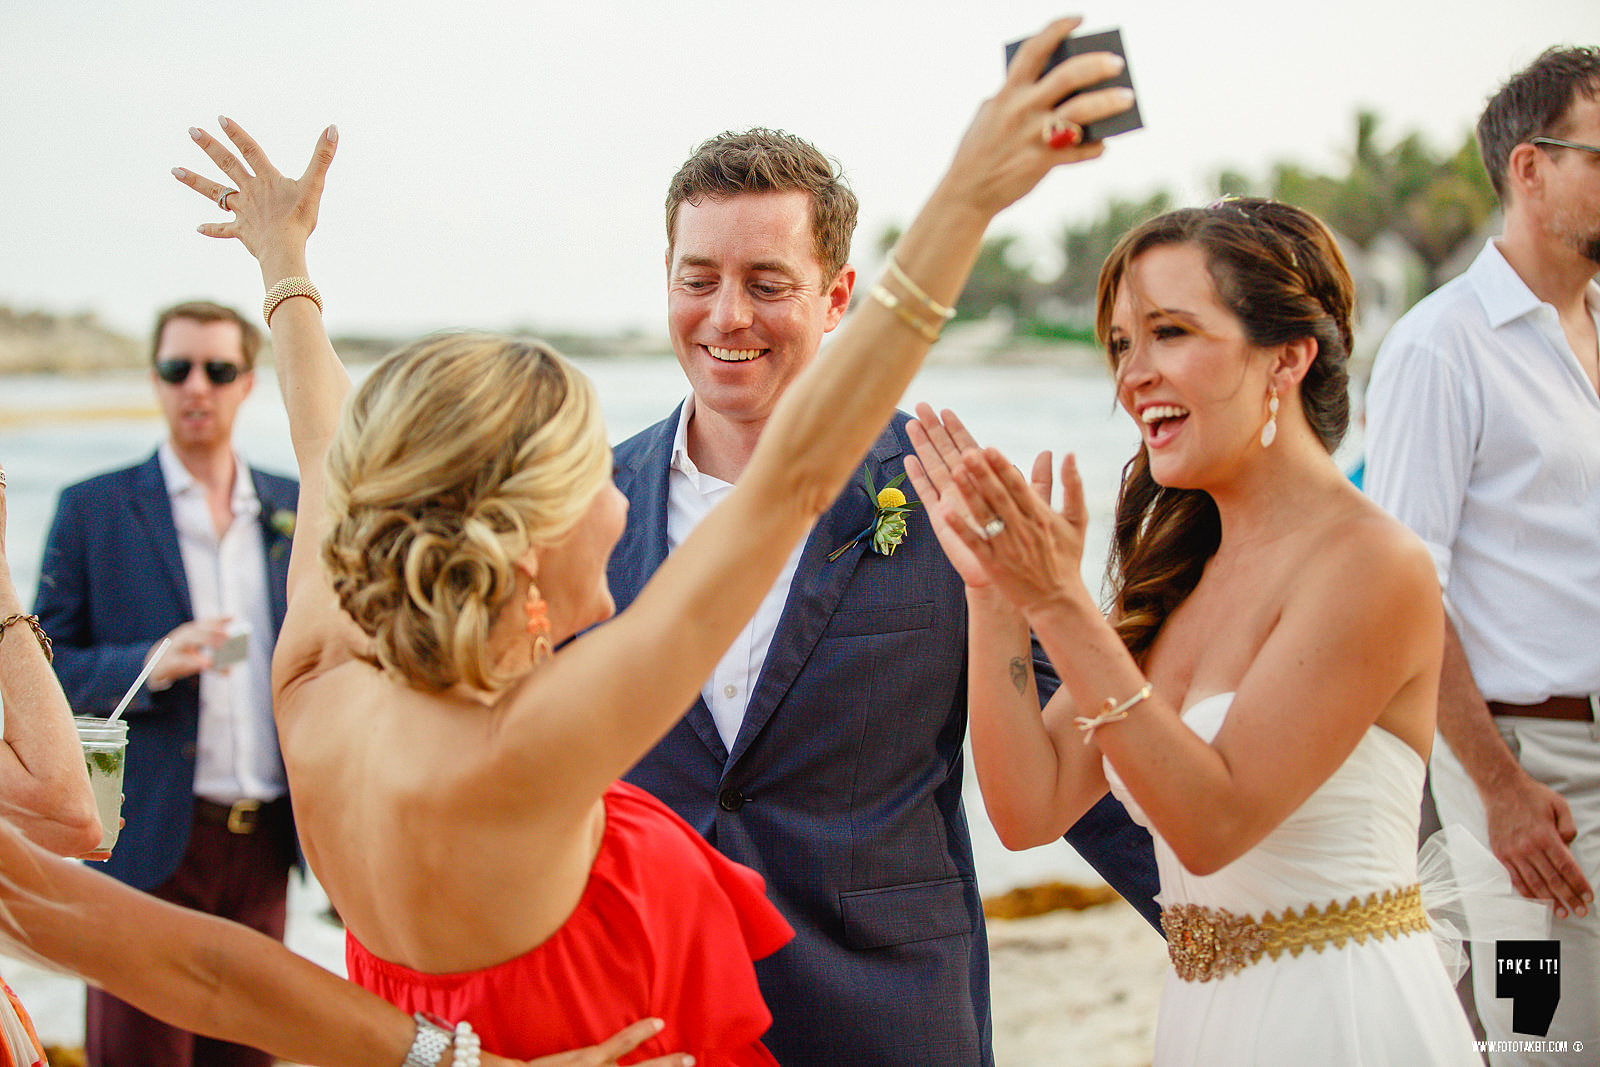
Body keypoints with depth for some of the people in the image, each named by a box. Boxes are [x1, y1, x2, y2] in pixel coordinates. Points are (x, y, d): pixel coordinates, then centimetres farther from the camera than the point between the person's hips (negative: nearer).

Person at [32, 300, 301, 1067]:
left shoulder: (293, 510, 10)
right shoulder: (93, 510, 0)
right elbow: (45, 669, -2)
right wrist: (150, 665, -20)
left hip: (265, 838, 4)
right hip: (149, 843, -3)